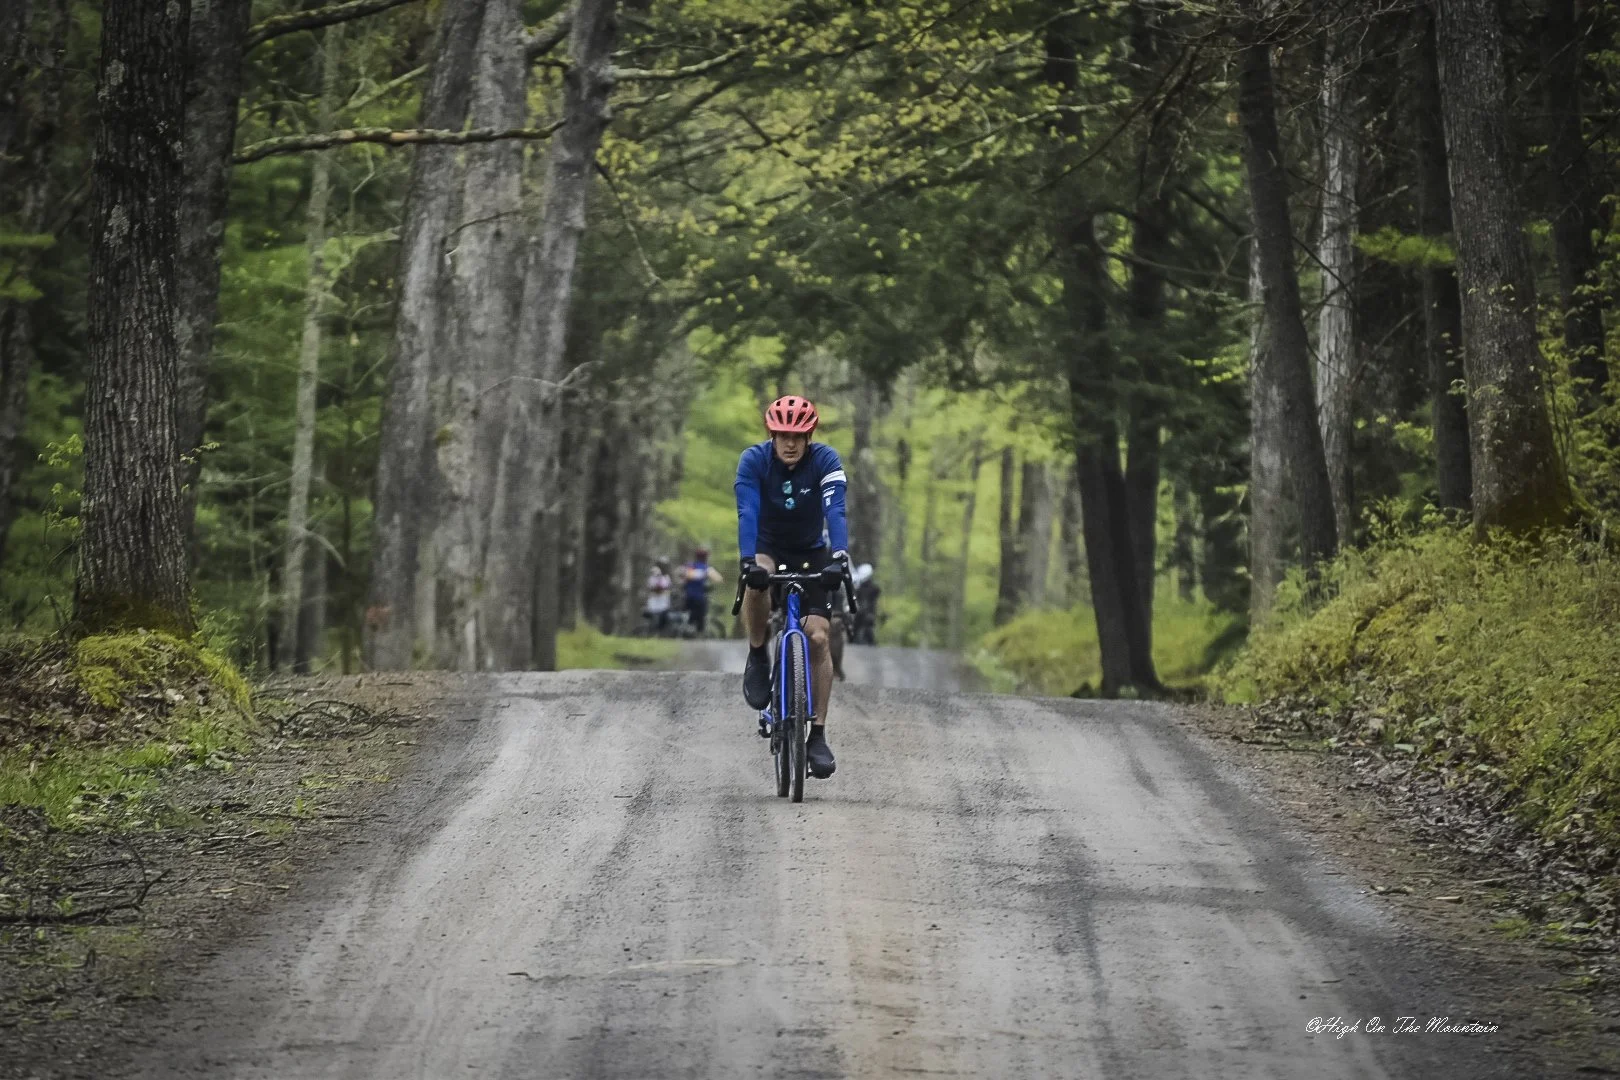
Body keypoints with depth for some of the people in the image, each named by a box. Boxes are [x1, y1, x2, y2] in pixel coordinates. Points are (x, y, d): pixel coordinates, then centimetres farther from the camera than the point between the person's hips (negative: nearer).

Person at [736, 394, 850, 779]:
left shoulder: (825, 460, -21)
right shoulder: (754, 460, -22)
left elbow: (836, 512, -33)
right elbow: (747, 513, -33)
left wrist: (839, 558, -49)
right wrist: (748, 562, -48)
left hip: (811, 554, 1)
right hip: (768, 548, -1)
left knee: (818, 637, -13)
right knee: (756, 585, -37)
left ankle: (817, 735, -6)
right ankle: (757, 659, -10)